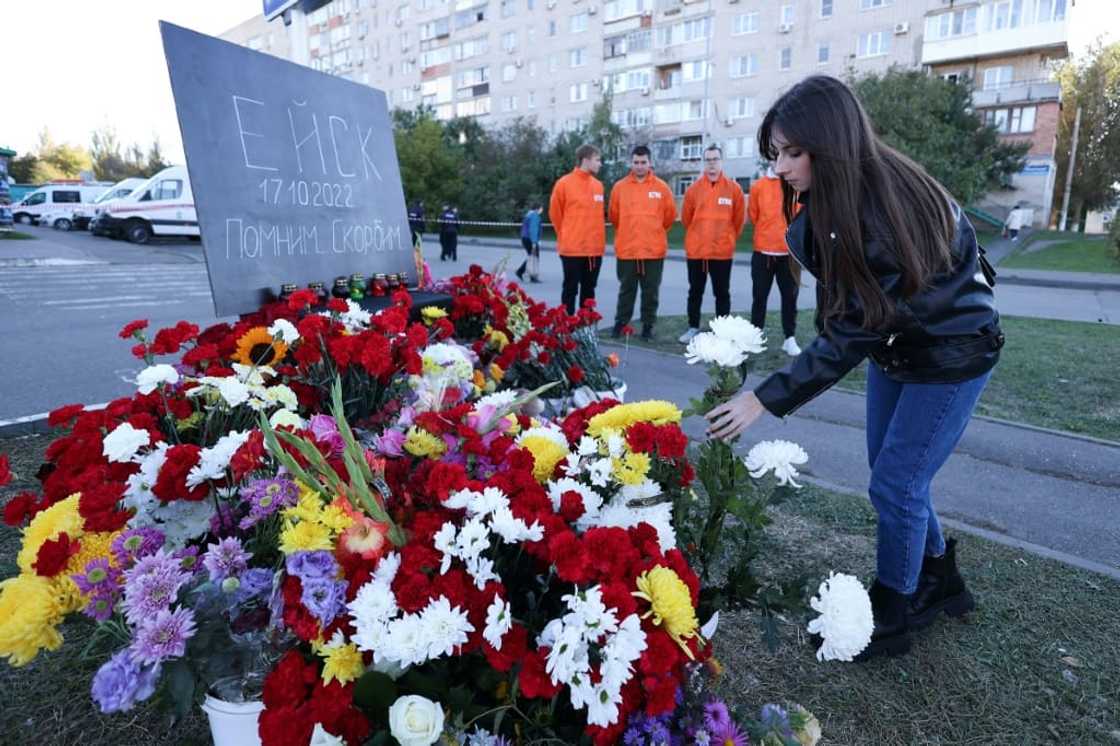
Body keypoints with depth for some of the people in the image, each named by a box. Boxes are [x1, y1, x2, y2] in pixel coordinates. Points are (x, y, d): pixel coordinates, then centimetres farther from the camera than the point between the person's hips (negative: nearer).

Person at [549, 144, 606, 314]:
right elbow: (555, 213, 1)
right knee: (570, 290, 1)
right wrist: (566, 236, 9)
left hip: (595, 249, 5)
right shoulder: (564, 183, -7)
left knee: (589, 290, 11)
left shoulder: (598, 185, 9)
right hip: (572, 249, -5)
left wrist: (597, 237, 17)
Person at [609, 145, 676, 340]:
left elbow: (670, 214, 9)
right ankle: (620, 323, 18)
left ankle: (648, 325, 17)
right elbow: (614, 215, 10)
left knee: (651, 291, 6)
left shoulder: (661, 187, 1)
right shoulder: (619, 187, 1)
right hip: (626, 249, 0)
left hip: (654, 249, 0)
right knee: (626, 289, 9)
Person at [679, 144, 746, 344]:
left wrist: (726, 238, 13)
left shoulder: (733, 188, -2)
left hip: (722, 251, -1)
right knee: (695, 292, 9)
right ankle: (693, 328, 21)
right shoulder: (694, 189, 0)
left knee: (722, 293, 6)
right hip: (696, 251, 1)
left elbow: (739, 219, 6)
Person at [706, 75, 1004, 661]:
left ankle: (891, 619, 19)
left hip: (951, 353, -8)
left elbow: (851, 336, -33)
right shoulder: (832, 198, -10)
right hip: (894, 343, 8)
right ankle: (939, 583, 37)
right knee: (892, 476, 14)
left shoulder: (886, 211, -34)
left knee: (895, 485, -3)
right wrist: (806, 230, -13)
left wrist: (764, 399, -32)